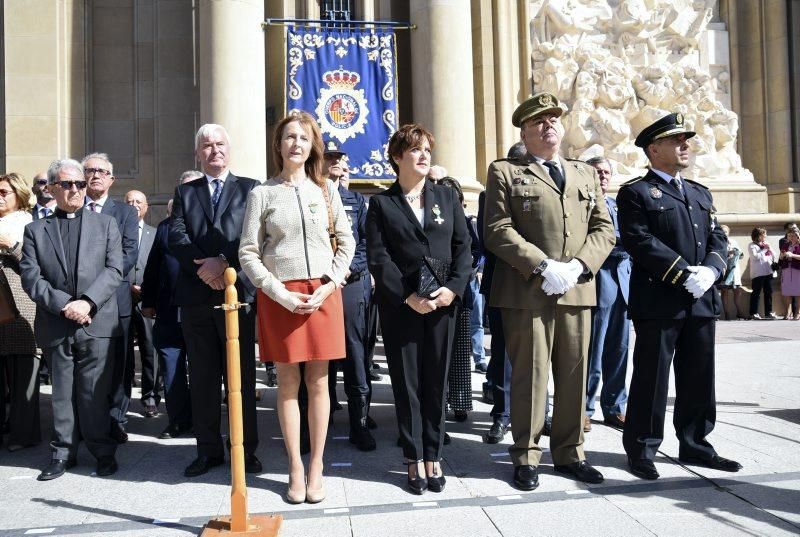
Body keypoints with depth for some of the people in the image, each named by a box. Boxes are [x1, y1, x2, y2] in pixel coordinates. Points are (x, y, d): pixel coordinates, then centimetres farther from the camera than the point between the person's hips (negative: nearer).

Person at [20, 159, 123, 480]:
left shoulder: (105, 224, 9)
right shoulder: (36, 230, 11)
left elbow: (114, 270, -1)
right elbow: (30, 278, 1)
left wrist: (87, 302, -14)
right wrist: (64, 305, -13)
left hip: (97, 323, -1)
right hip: (55, 326, 1)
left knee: (95, 392, 3)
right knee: (62, 392, 9)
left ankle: (103, 451, 15)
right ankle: (63, 453, 21)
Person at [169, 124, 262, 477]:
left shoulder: (250, 189, 8)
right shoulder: (184, 192, 16)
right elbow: (176, 238, 3)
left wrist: (224, 262, -16)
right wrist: (203, 265, -13)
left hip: (237, 293, -3)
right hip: (196, 296, 3)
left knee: (241, 377, 3)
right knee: (202, 378, 9)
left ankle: (246, 449, 13)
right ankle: (208, 450, 19)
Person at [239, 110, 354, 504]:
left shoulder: (326, 190, 9)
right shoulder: (262, 194, 3)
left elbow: (346, 242, 9)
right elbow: (248, 253, 0)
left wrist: (329, 285, -5)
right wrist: (281, 293, -10)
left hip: (323, 294, 1)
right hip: (279, 296, -1)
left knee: (318, 382, 5)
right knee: (288, 383, 6)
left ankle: (316, 467, 16)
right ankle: (295, 469, 17)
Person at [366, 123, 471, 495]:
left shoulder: (447, 197, 11)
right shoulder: (381, 203, 4)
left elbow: (463, 246, 6)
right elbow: (377, 257, -5)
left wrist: (453, 287, -9)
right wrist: (408, 296, -14)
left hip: (442, 302, 2)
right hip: (400, 305, -2)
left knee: (436, 381, 7)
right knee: (406, 382, 4)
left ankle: (433, 456, 18)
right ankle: (415, 459, 15)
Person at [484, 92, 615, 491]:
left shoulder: (586, 173, 20)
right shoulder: (505, 172, 6)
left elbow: (604, 228, 12)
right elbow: (498, 231, -6)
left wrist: (579, 266, -6)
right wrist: (543, 267, -15)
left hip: (578, 290, 5)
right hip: (527, 291, -4)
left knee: (575, 376, 9)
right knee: (529, 376, 1)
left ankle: (569, 453, 23)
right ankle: (526, 457, 14)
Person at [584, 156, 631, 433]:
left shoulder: (618, 205, 21)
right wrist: (621, 242, -14)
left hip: (622, 283, 7)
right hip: (598, 282, -7)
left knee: (618, 349, 10)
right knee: (592, 350, -2)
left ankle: (614, 407, 19)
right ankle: (584, 408, 10)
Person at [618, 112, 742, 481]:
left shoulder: (701, 194, 21)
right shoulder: (635, 193, -1)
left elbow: (717, 239, 13)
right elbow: (640, 242, -14)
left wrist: (710, 269, -7)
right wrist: (684, 274, -18)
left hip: (702, 300, 7)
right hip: (658, 301, -6)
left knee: (699, 378, 12)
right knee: (651, 377, 0)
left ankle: (695, 445, 26)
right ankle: (641, 450, 12)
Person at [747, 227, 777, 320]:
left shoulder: (766, 244, 20)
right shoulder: (752, 245, 0)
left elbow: (773, 256, 17)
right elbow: (755, 257, -14)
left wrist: (769, 248, 1)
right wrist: (764, 249, -8)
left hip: (768, 272, 7)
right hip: (758, 273, -6)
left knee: (768, 292, 6)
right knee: (756, 293, -5)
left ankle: (768, 312, 12)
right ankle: (753, 313, -2)